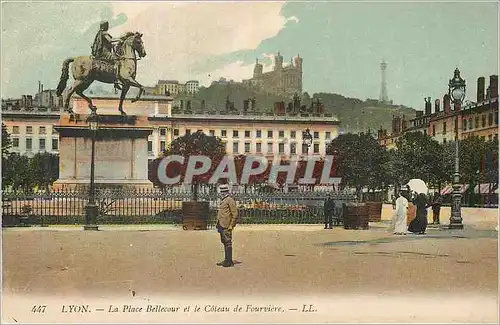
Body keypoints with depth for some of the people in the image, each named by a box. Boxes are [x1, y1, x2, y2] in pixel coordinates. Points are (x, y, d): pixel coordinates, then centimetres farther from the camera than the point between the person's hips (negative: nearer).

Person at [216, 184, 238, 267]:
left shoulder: (230, 200, -10)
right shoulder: (223, 200, 18)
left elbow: (235, 214, -14)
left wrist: (231, 225, -17)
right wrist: (218, 225, 20)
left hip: (226, 226, -9)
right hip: (221, 225, 9)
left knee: (228, 243, -6)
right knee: (224, 243, 12)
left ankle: (229, 262, -3)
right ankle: (226, 260, 18)